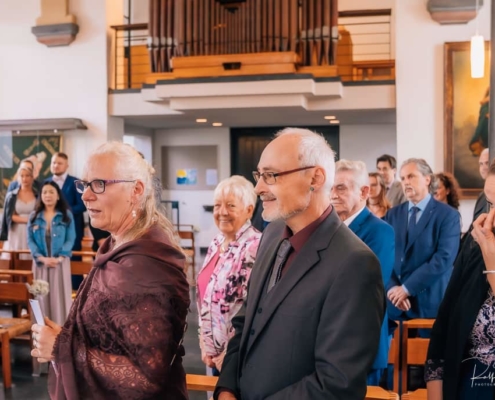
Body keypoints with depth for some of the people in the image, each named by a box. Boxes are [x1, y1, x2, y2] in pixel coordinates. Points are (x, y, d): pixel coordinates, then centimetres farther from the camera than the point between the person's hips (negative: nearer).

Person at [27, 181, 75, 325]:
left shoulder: (66, 215, 2)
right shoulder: (34, 216, 7)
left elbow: (70, 239, -3)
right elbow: (30, 240, 1)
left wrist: (59, 258, -16)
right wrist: (42, 258, -13)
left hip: (60, 262, -2)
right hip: (40, 262, 2)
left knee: (60, 296, -1)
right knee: (42, 296, 3)